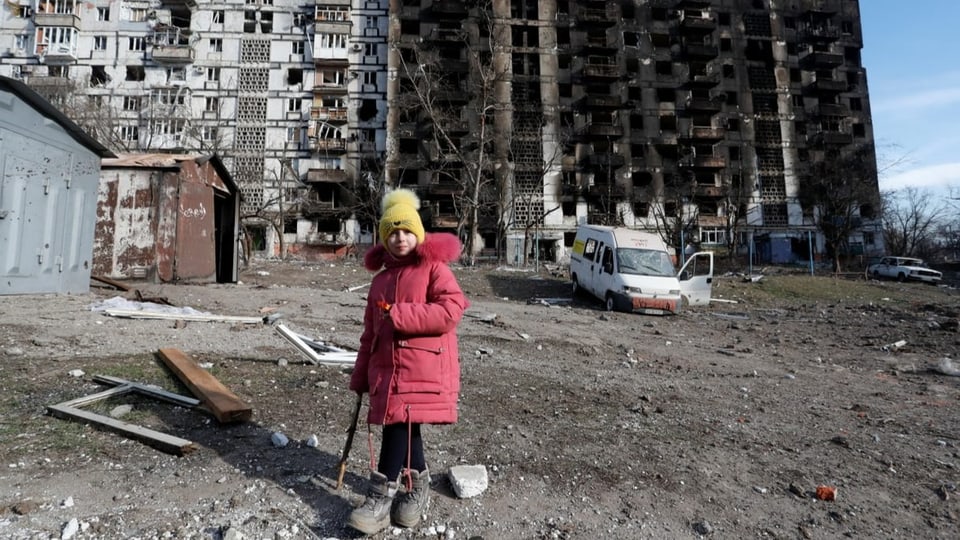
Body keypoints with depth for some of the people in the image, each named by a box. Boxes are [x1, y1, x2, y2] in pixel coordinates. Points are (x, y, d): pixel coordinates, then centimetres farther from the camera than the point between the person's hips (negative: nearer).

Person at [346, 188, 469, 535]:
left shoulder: (434, 268, -4)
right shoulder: (380, 279, 15)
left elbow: (450, 311, -19)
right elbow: (370, 333, 18)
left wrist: (398, 314, -19)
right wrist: (360, 376, 16)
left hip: (424, 367, -6)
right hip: (387, 367, 6)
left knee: (398, 425, -9)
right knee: (403, 427, 11)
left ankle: (380, 499, 4)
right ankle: (417, 488, 30)